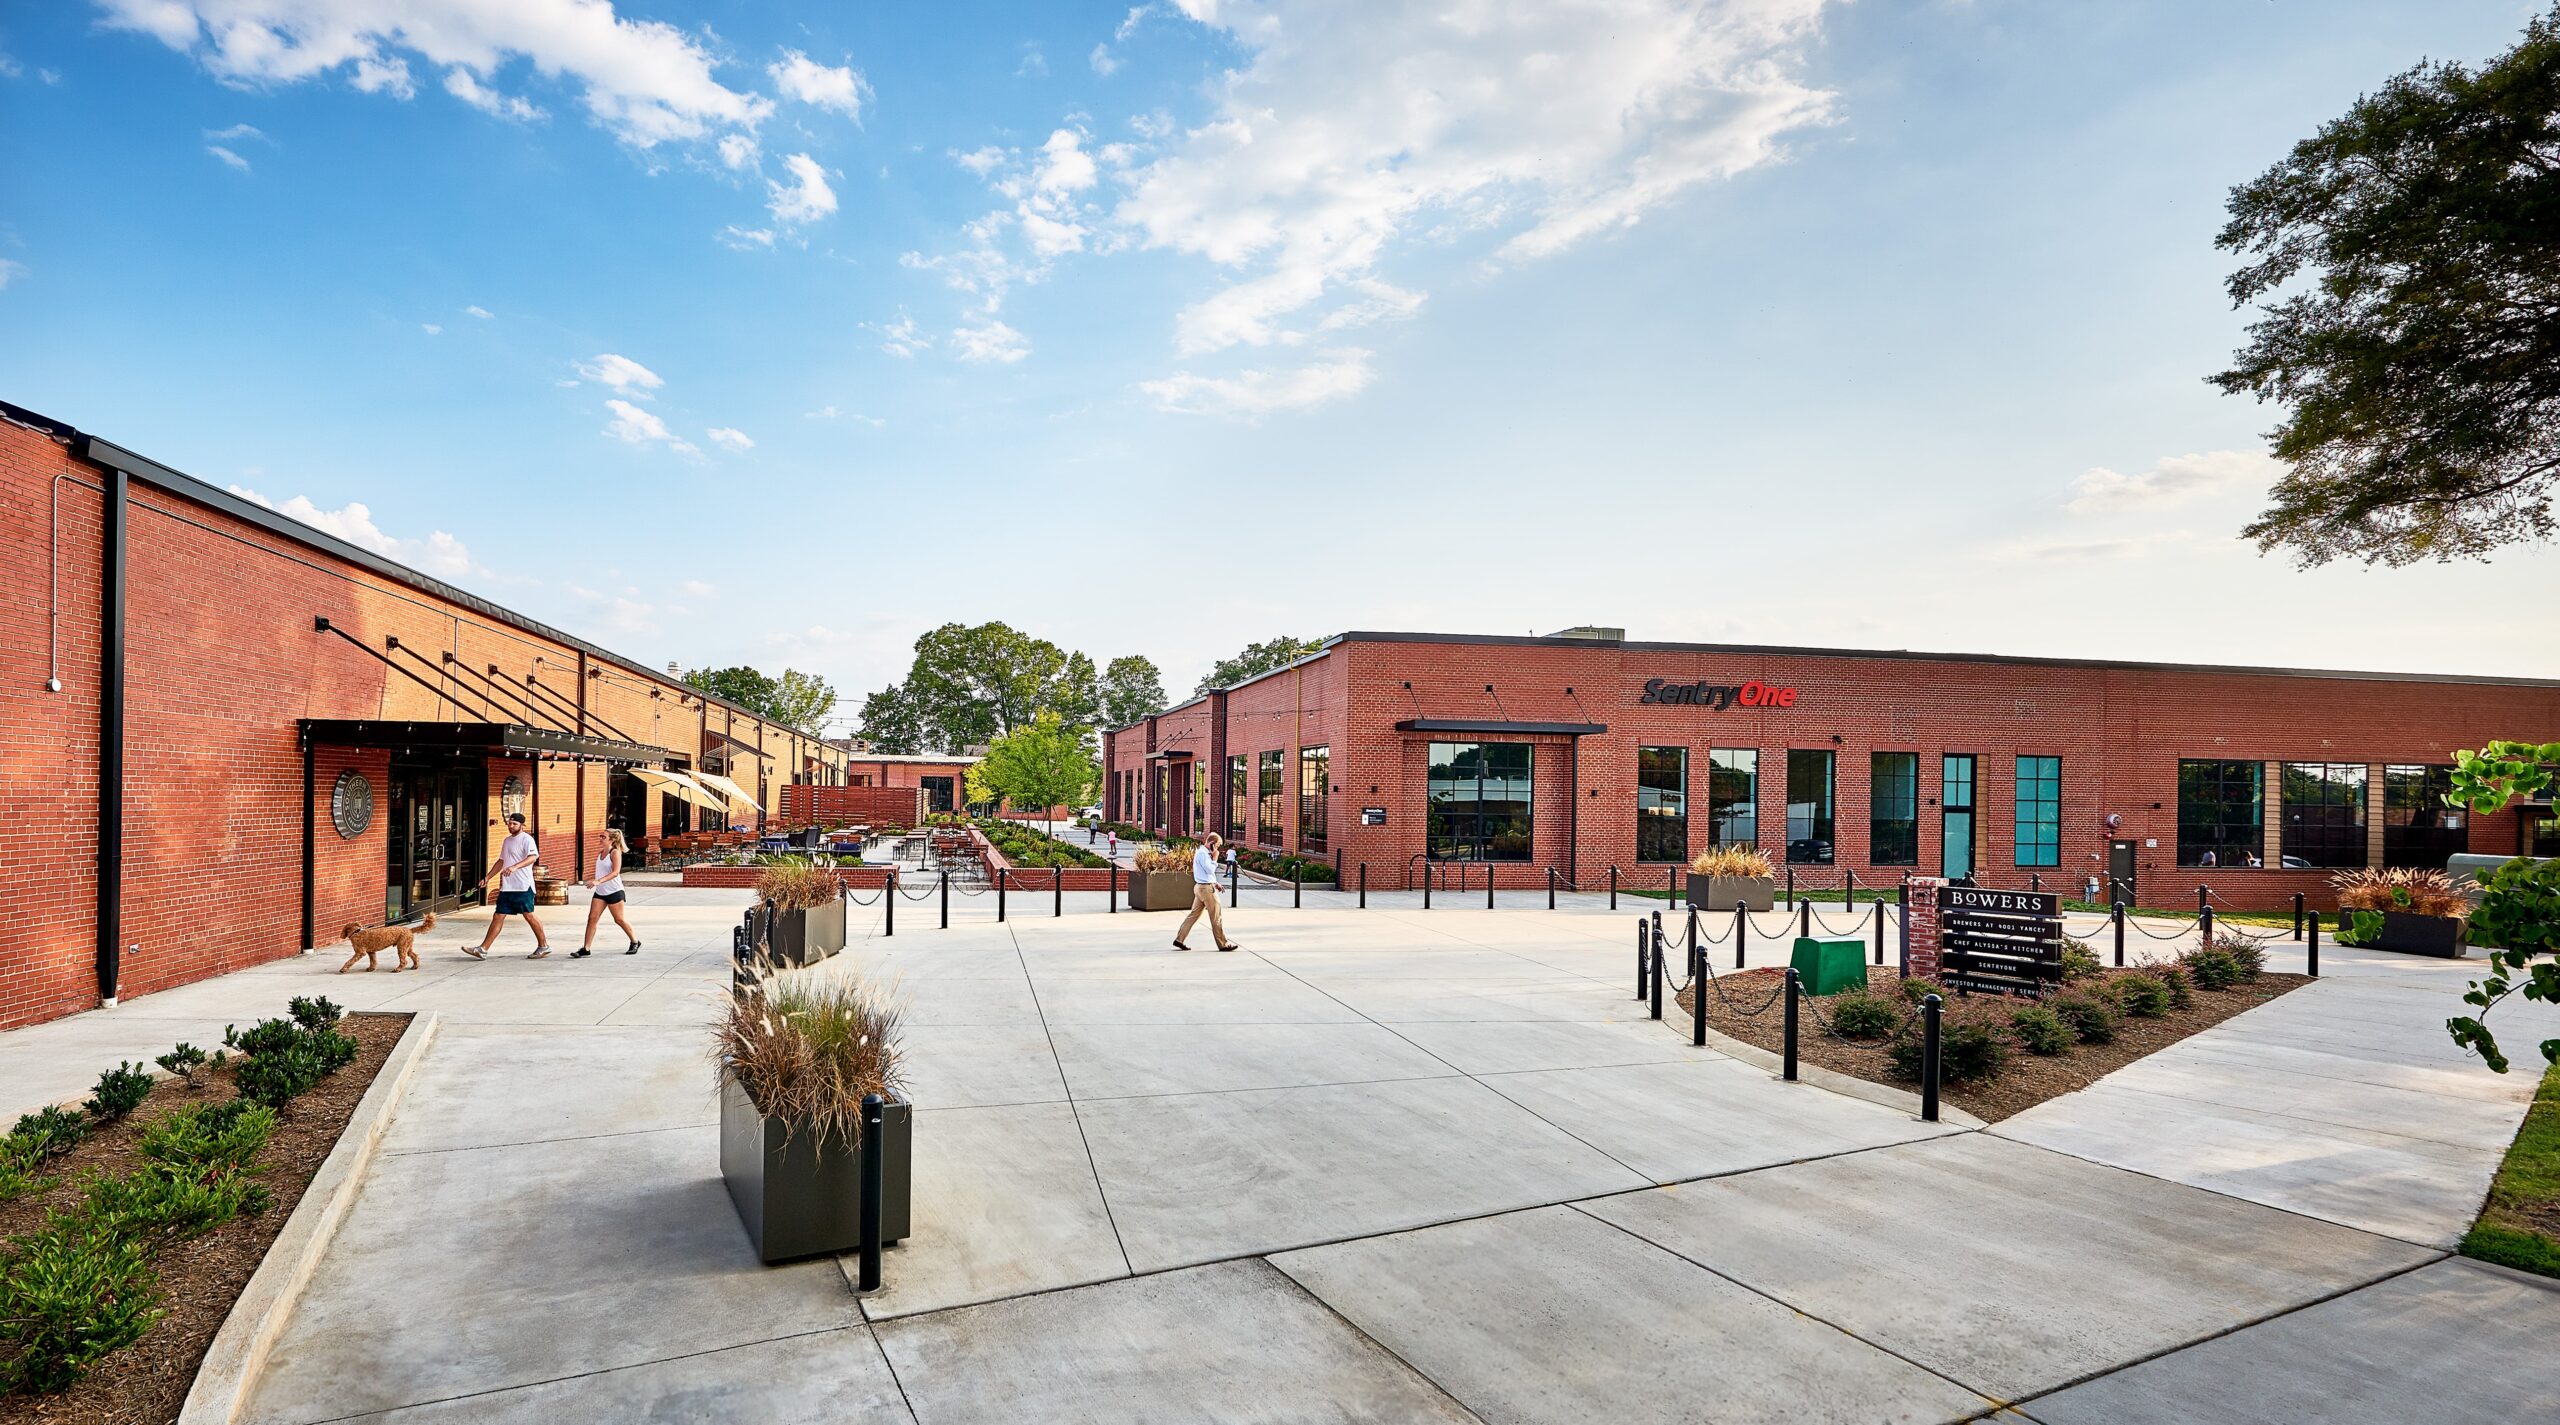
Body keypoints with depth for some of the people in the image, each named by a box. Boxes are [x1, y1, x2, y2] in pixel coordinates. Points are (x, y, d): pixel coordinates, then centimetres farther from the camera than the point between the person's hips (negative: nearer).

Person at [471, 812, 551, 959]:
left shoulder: (526, 839, -7)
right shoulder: (507, 841, 19)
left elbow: (533, 857, -23)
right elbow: (501, 861, 28)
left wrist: (514, 867, -36)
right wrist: (487, 878, 22)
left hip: (523, 886, -8)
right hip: (506, 886, 8)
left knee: (529, 915, -2)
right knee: (498, 917, 6)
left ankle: (544, 946, 8)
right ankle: (483, 949, 6)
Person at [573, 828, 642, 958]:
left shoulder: (615, 853, -12)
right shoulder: (599, 854, 10)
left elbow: (615, 872, -24)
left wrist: (599, 881, -34)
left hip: (614, 891, -7)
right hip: (600, 892, 7)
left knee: (619, 919, 4)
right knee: (592, 918, -4)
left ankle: (635, 942, 22)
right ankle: (586, 949, -3)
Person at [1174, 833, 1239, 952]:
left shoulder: (1203, 852, 15)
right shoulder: (1203, 853, -17)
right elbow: (1210, 869, -21)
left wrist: (1215, 883, 16)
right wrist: (1215, 858, -11)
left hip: (1200, 887, 10)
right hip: (1207, 888, -10)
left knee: (1194, 915, 11)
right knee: (1216, 918, -2)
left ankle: (1179, 939, 10)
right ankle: (1223, 944, 4)